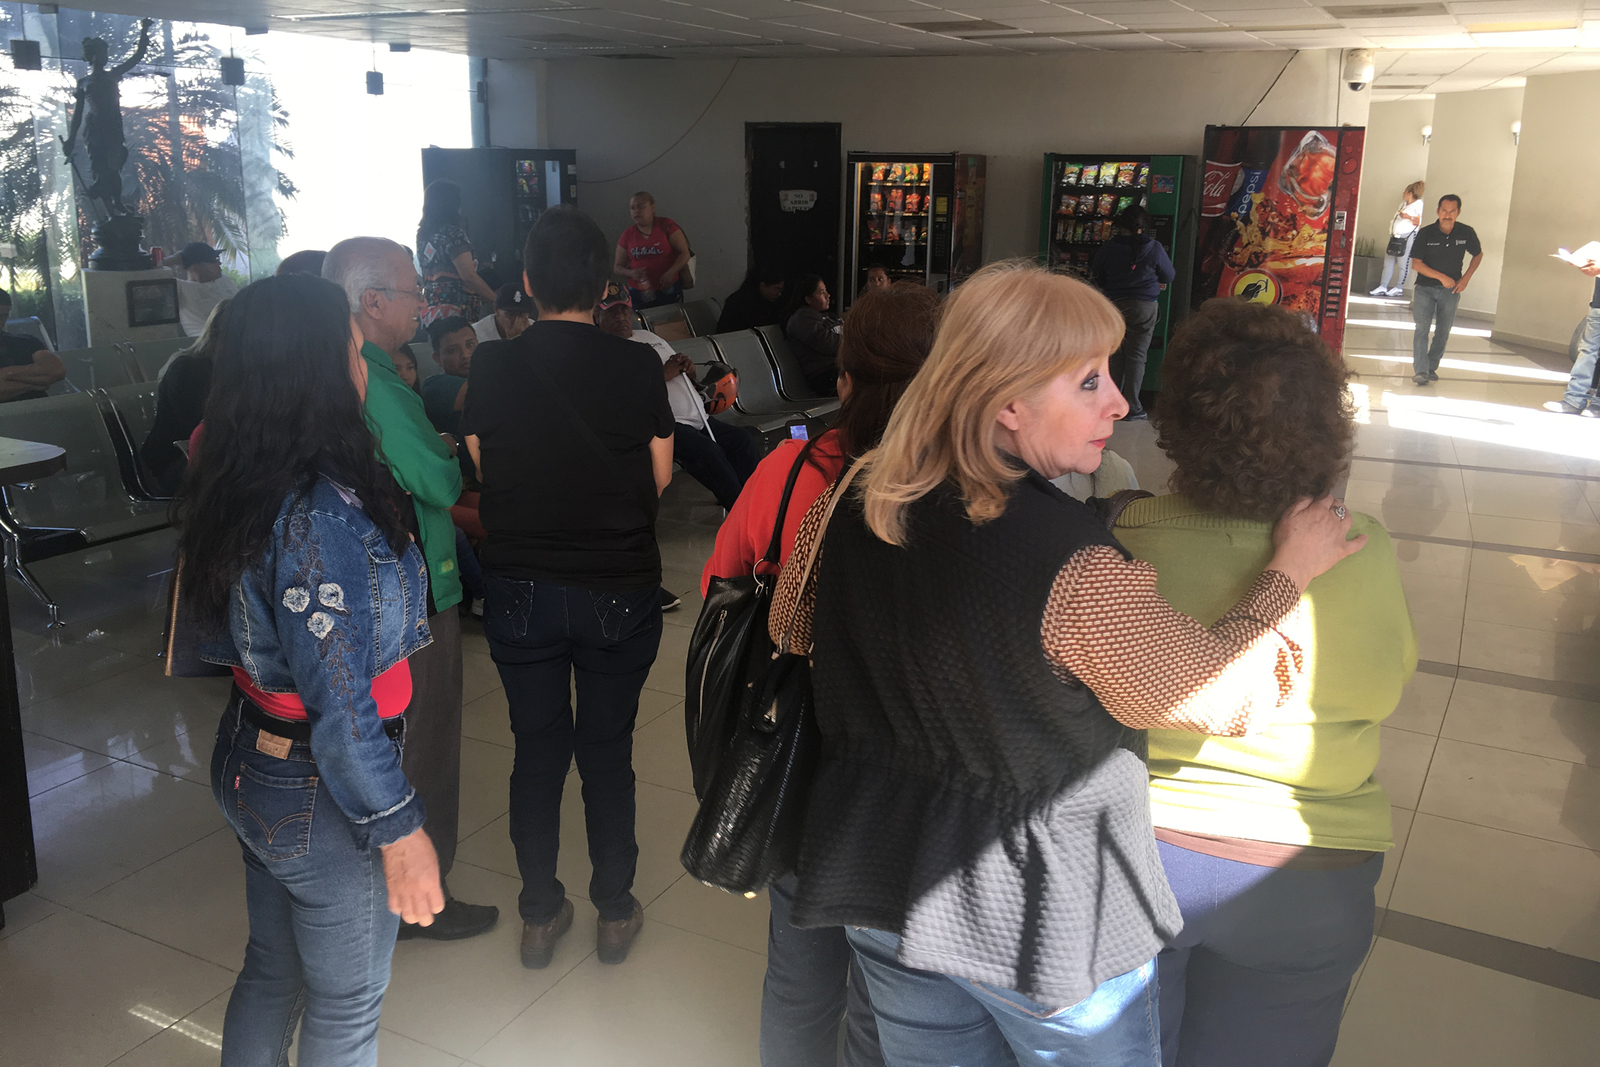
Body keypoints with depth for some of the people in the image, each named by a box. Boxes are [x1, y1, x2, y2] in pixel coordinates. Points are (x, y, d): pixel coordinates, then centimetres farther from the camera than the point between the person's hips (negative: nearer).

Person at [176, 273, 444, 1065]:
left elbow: (214, 636, 9)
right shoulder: (323, 516, -30)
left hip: (247, 762, 8)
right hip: (320, 795, -8)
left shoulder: (231, 488, -2)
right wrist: (401, 833, -20)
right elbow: (341, 710, -28)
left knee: (271, 972, 27)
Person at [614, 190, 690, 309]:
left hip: (668, 291, -2)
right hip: (638, 294, 2)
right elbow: (617, 266, 10)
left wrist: (671, 273, -20)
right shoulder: (627, 235, 4)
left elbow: (684, 253, -5)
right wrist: (631, 273, -12)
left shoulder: (666, 226, -4)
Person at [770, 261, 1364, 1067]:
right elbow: (1223, 696, -18)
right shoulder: (1072, 566, -30)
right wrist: (1289, 572, -3)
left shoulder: (851, 508, -10)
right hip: (1044, 912, -5)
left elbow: (790, 629, 9)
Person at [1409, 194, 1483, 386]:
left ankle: (1431, 367, 22)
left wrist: (1465, 279, -1)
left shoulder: (1466, 233, -6)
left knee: (1443, 331, 7)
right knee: (1422, 327, -16)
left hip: (1451, 290, 2)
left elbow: (1478, 255, 11)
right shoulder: (1425, 233, -12)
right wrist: (1441, 276, -19)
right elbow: (1416, 263, -12)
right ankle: (1421, 371, -19)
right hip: (1425, 288, -2)